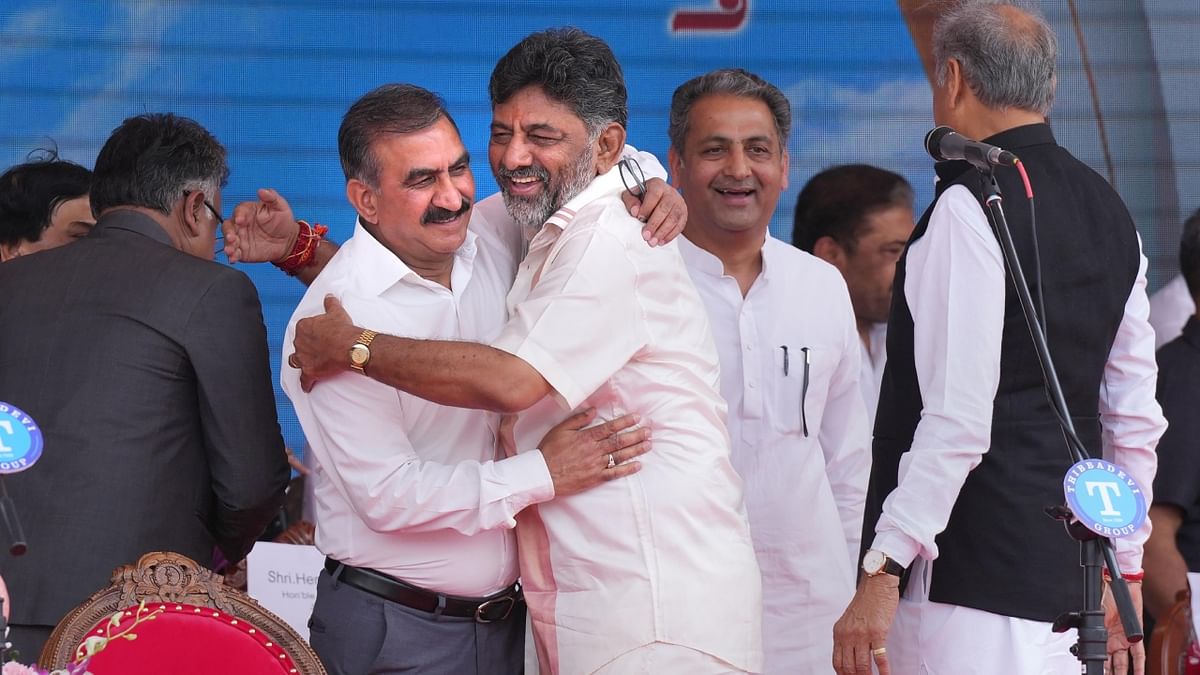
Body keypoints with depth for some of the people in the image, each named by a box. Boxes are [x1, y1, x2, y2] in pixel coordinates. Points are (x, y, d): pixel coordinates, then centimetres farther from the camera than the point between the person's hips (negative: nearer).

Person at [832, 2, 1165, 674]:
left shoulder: (969, 207, -11)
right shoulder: (1108, 208, 14)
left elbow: (958, 422, -18)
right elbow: (1135, 417, 16)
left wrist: (882, 574, -16)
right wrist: (1125, 570, 23)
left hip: (972, 575, -9)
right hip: (1071, 574, 9)